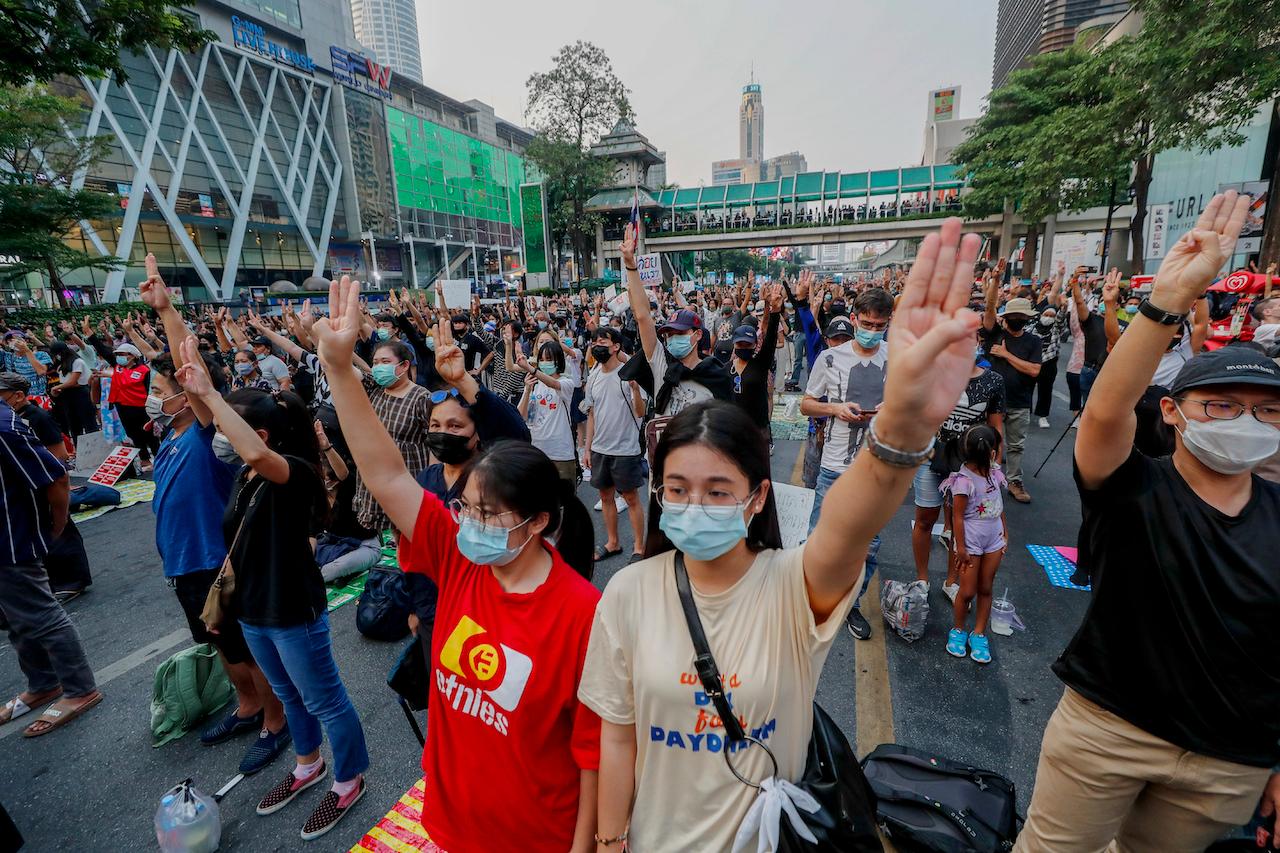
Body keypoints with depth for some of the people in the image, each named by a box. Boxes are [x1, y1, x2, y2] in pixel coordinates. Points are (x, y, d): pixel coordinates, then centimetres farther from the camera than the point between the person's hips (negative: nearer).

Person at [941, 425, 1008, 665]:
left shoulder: (993, 471, -1)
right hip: (971, 541, -6)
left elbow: (999, 503, 13)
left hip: (994, 539, 7)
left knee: (986, 589, 13)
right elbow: (957, 516, -17)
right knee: (968, 591, 3)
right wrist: (961, 548, -14)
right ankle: (958, 631, 25)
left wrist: (1005, 531, 15)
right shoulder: (964, 480, -22)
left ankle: (979, 634, 26)